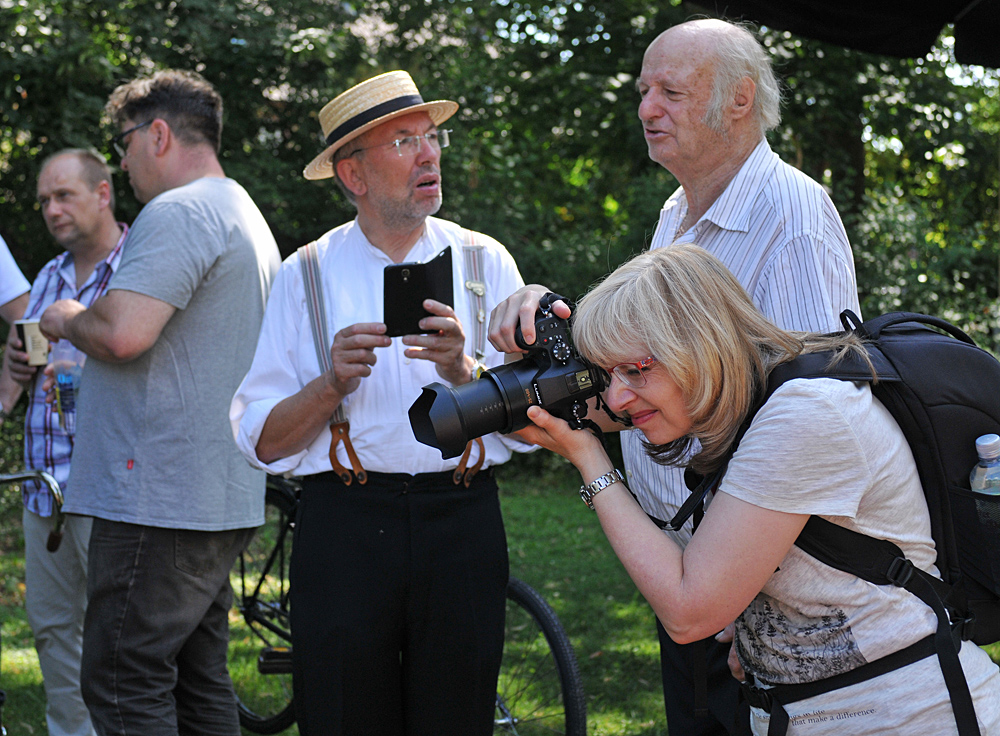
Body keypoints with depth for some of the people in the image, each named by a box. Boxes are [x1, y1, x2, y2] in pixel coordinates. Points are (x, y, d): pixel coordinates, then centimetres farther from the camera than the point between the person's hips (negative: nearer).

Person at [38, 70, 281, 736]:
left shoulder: (178, 213, -12)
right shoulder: (248, 218, 22)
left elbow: (124, 331, -25)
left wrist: (68, 320, -5)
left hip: (158, 499, -11)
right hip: (225, 498, 11)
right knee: (199, 680, 14)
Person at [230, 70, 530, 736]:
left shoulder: (485, 263, 6)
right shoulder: (306, 275, 5)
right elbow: (263, 441, 0)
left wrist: (462, 370, -19)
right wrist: (333, 384, -16)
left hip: (462, 525, 1)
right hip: (342, 525, -1)